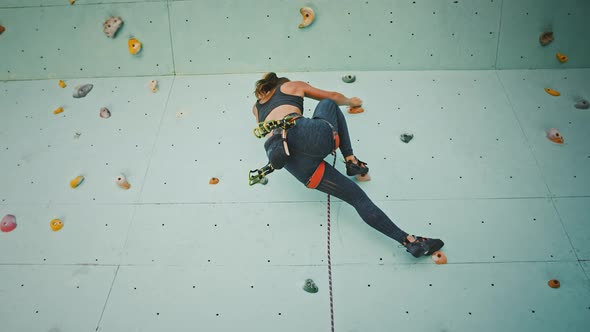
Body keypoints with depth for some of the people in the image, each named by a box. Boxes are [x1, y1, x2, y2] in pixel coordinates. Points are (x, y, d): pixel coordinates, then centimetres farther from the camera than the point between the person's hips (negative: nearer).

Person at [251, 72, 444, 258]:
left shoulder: (256, 107, 34)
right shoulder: (293, 86, 28)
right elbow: (334, 97, 38)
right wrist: (350, 101, 59)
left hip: (293, 163, 3)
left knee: (356, 196, 9)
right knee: (328, 104, 31)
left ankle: (409, 241, 3)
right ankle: (351, 160, 14)